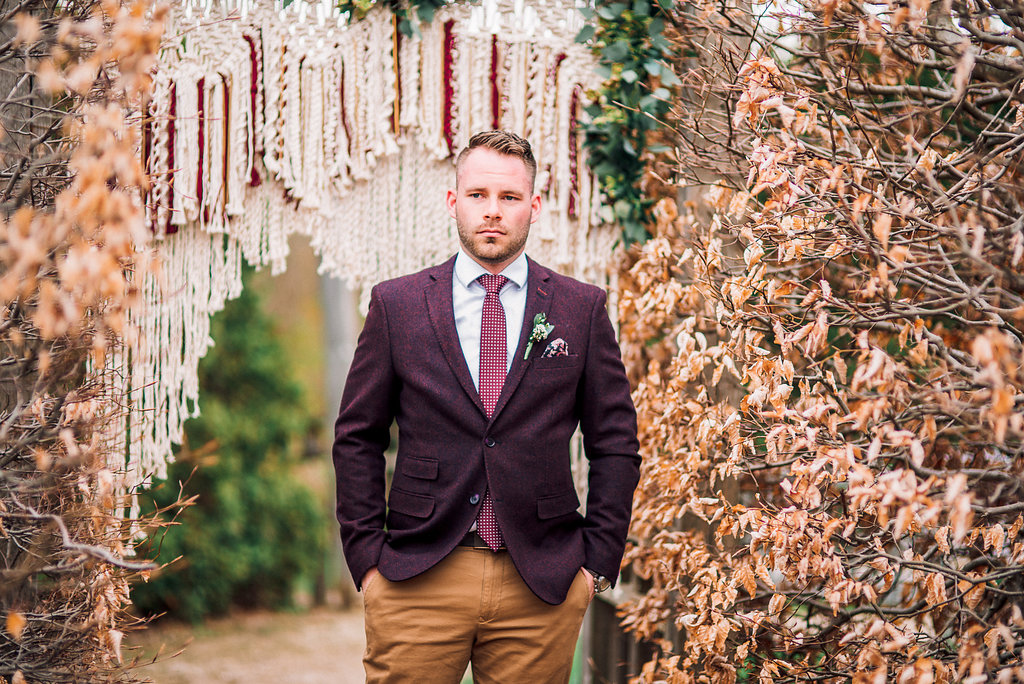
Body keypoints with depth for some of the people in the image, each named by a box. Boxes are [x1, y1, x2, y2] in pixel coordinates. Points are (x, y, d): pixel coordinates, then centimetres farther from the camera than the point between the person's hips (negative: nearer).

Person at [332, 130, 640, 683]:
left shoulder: (583, 308, 6)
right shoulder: (396, 305, 5)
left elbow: (615, 444, 7)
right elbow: (358, 438, 7)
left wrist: (597, 561, 1)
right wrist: (368, 558, 0)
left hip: (542, 588, 1)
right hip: (417, 585, 0)